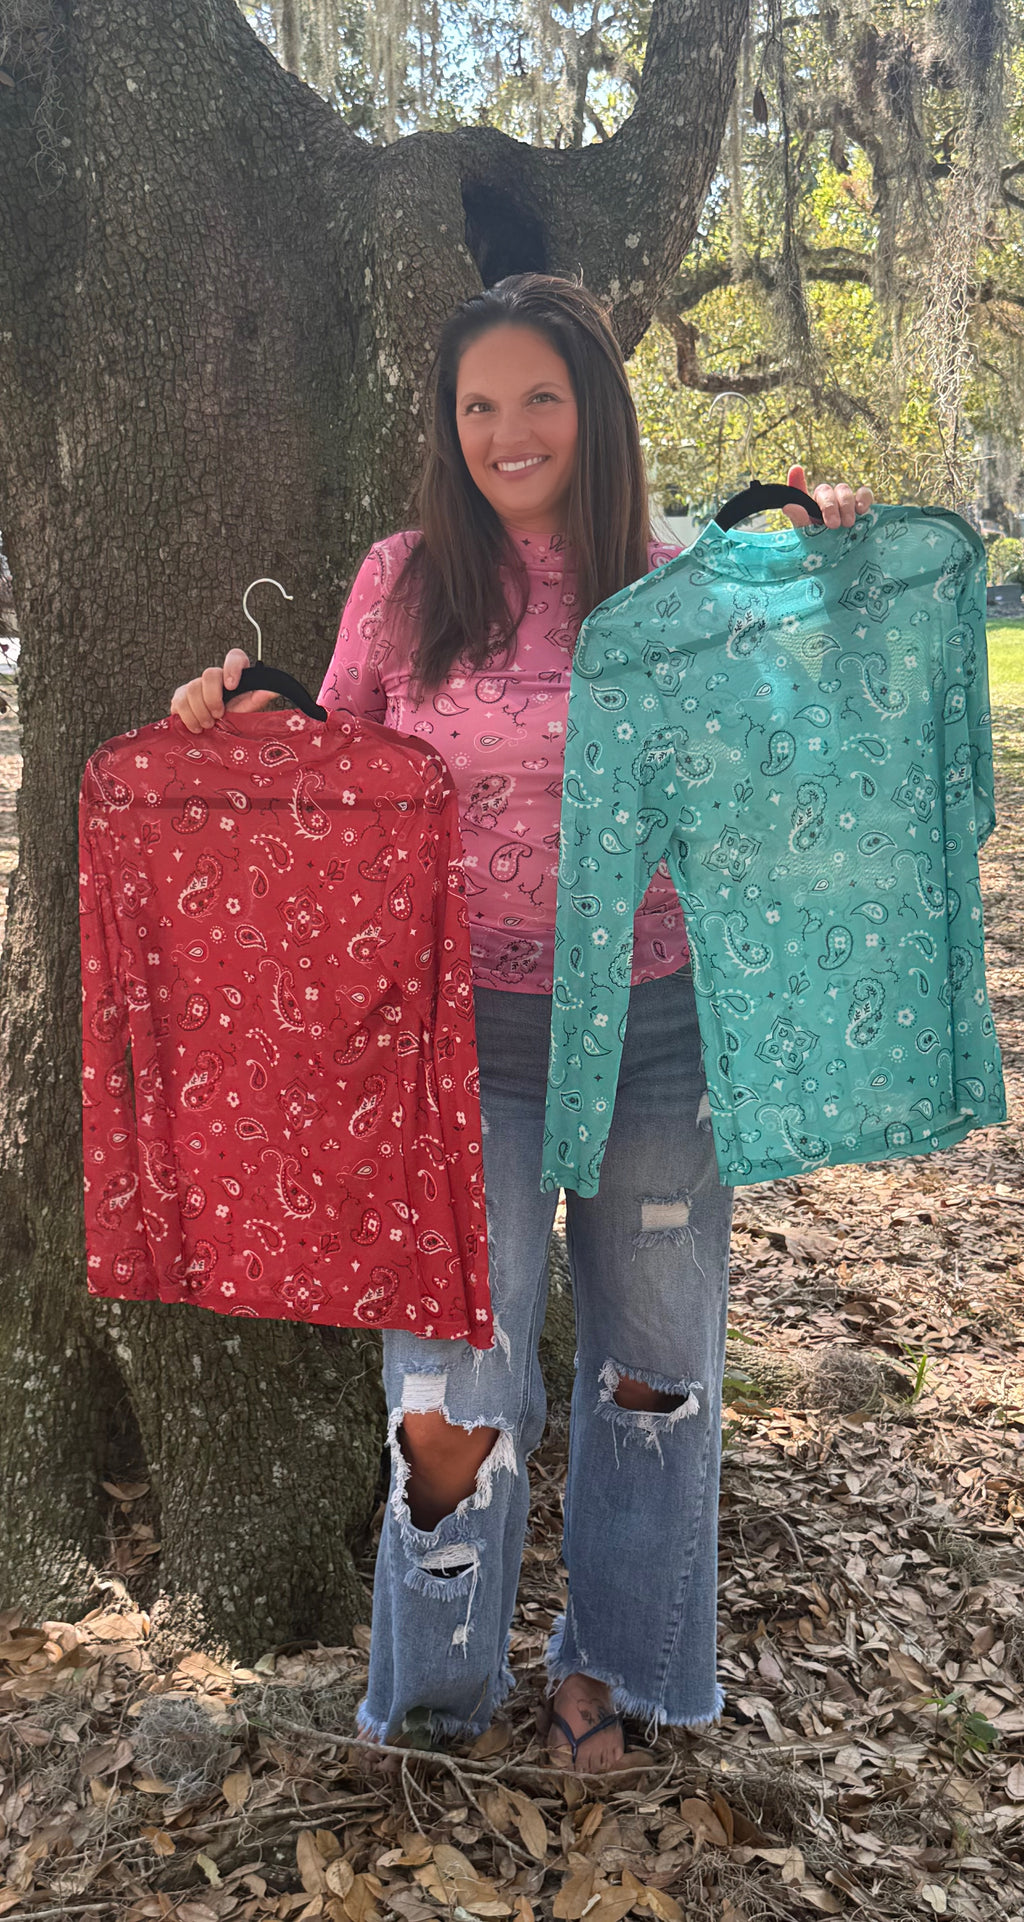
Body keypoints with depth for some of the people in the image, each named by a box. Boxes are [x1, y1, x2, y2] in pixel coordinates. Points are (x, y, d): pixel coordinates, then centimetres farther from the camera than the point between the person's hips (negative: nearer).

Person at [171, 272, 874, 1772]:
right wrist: (241, 724, -10)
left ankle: (605, 1661, 41)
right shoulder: (404, 581, 0)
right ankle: (443, 1686, 27)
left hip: (655, 1023, 2)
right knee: (452, 1391, -4)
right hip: (469, 1027, -1)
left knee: (652, 1368, 15)